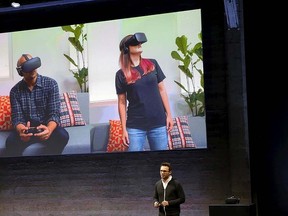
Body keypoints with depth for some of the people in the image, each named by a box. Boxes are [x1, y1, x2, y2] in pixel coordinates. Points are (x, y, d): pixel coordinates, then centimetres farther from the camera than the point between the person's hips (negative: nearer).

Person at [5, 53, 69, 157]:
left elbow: (54, 114, -13)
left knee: (62, 136, -33)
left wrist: (49, 130, -38)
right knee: (11, 141, -32)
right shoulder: (15, 91, -2)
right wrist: (21, 130, -35)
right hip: (26, 129, 0)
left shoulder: (51, 84, -6)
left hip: (48, 126, 0)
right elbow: (17, 118, -8)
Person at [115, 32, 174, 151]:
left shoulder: (152, 64, 5)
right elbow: (122, 102, 1)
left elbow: (161, 89, 8)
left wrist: (169, 114, 4)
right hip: (135, 126, -2)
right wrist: (124, 129, -2)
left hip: (158, 123, 2)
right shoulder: (121, 74, -2)